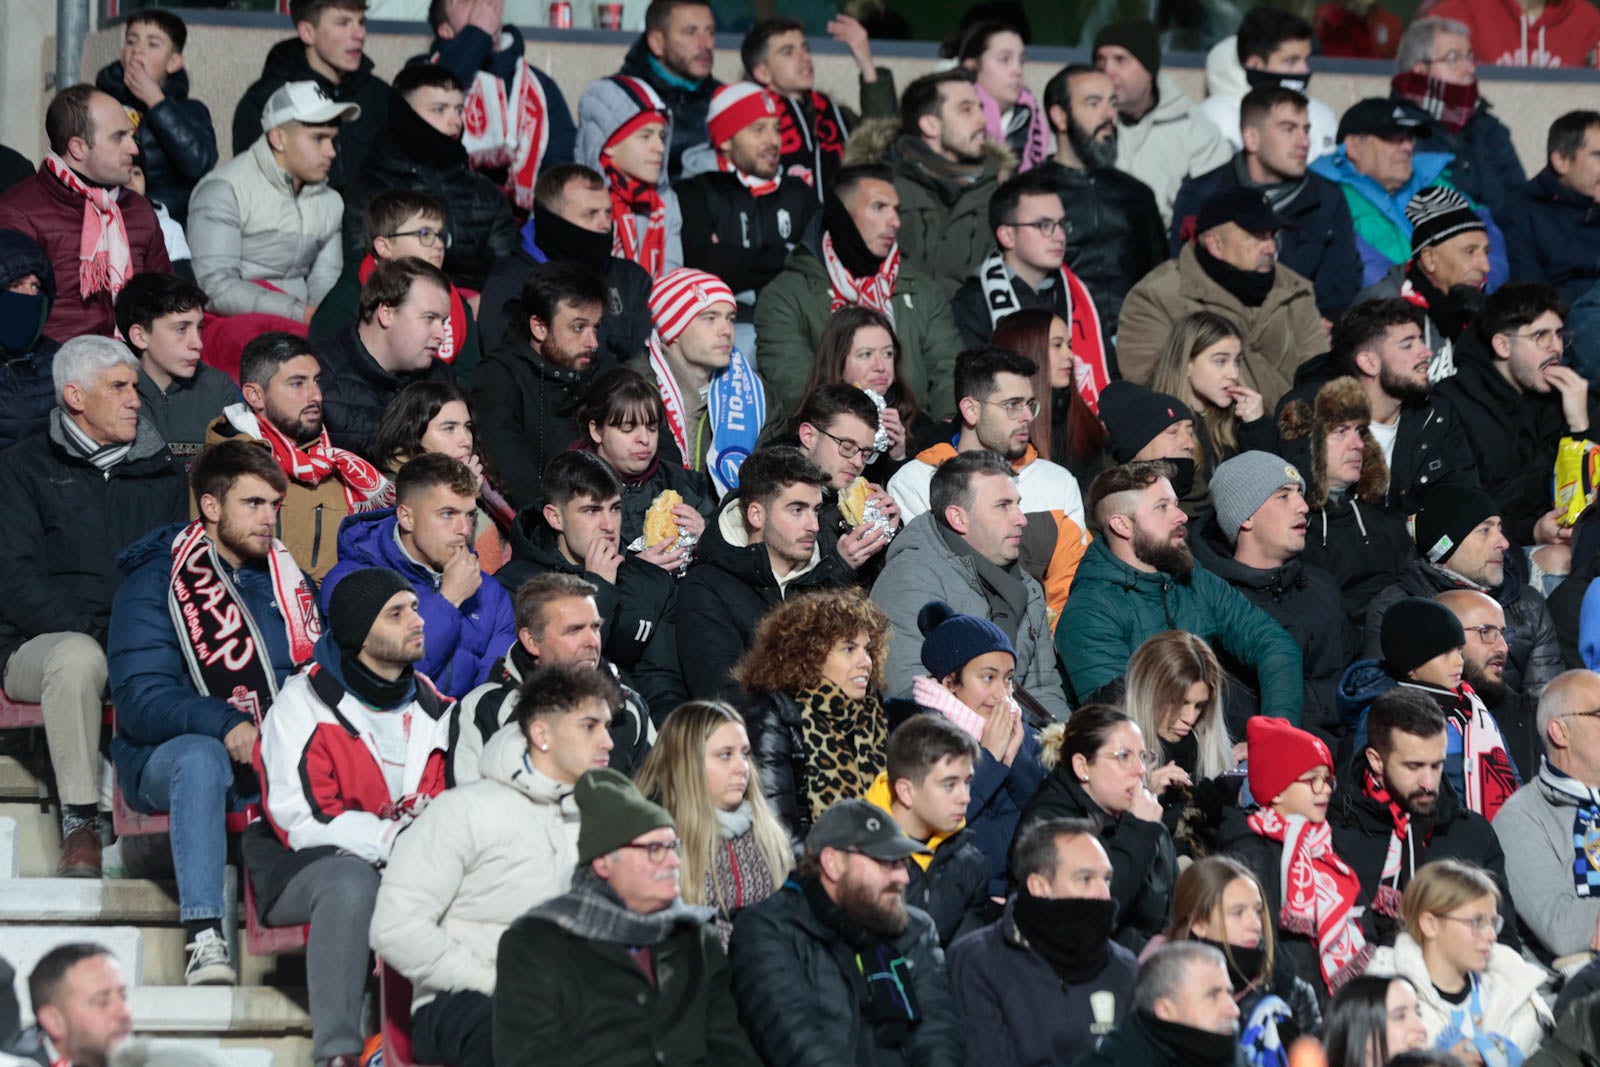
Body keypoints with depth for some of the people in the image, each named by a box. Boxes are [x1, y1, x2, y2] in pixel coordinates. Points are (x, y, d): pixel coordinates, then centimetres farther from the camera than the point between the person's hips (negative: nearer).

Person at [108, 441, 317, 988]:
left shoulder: (285, 578, 14)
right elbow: (139, 701, -12)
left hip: (276, 758, 4)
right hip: (168, 756, -4)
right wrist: (225, 725, -30)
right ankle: (204, 938, -48)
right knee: (201, 758, -40)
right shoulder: (154, 584, -3)